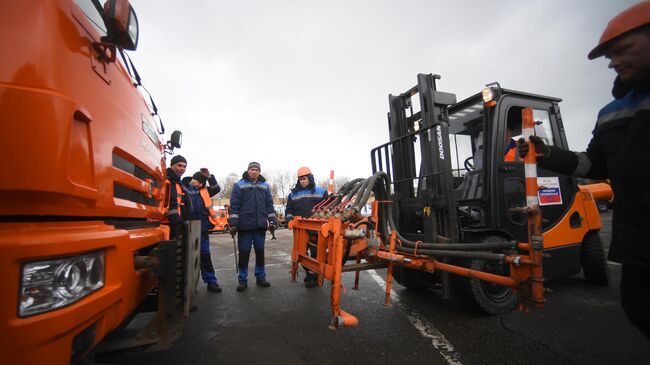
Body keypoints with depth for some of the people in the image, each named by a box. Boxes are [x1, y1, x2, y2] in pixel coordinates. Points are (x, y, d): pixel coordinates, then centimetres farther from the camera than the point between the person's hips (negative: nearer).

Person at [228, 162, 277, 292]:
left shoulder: (264, 185, 13)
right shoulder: (239, 185, 2)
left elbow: (269, 204, 12)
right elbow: (234, 205, -4)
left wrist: (273, 221, 7)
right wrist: (233, 223, -10)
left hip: (260, 225, 3)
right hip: (245, 226, -3)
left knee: (260, 252, 11)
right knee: (244, 253, 4)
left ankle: (260, 277, 24)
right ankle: (242, 280, 17)